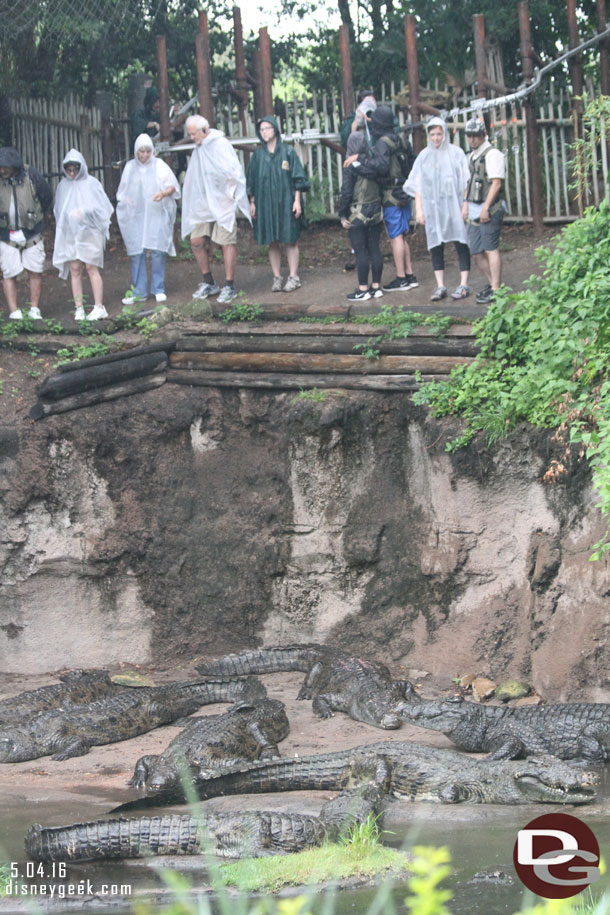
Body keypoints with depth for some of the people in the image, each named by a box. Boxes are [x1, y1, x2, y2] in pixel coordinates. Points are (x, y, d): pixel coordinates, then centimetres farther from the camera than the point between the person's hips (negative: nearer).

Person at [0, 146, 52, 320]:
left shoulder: (31, 176, -8)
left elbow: (47, 198, 8)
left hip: (31, 233, 1)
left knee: (35, 272, 3)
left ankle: (34, 310, 11)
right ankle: (14, 312, -3)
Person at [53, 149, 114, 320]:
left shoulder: (91, 183, -2)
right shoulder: (63, 185, 10)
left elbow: (102, 206, -7)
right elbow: (58, 210, 17)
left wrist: (84, 212, -19)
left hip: (89, 231, -4)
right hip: (69, 233, 4)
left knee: (91, 268, -6)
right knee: (74, 269, 0)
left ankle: (98, 307, -3)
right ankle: (79, 308, 2)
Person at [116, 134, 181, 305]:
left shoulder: (159, 165, 3)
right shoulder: (130, 167, 12)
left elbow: (173, 186, 1)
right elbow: (123, 191, 19)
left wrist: (164, 193, -19)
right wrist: (125, 200, -2)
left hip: (156, 214, -2)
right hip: (135, 216, 2)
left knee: (157, 251, -6)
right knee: (136, 252, -1)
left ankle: (159, 289, 3)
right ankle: (139, 292, 3)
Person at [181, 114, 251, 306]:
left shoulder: (220, 145, -11)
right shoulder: (198, 149, 13)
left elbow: (234, 172, -13)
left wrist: (230, 196, -11)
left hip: (222, 202, -8)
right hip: (203, 204, 8)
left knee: (226, 243, -6)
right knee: (197, 241, 2)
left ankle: (229, 286, 0)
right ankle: (208, 284, 15)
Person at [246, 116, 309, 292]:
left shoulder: (288, 152, -1)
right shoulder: (258, 155, 8)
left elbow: (297, 178, -1)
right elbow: (252, 181, 11)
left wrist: (297, 200, -7)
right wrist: (252, 203, 7)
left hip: (285, 202, -3)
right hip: (265, 203, 3)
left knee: (290, 240, -1)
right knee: (272, 242, 4)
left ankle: (293, 277, 3)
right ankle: (277, 277, 9)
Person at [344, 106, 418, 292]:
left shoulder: (383, 143, -15)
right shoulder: (401, 142, 11)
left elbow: (381, 165, -30)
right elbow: (412, 163, 21)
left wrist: (360, 158, -26)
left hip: (391, 197, -8)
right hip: (404, 196, 8)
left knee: (396, 237, -5)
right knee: (402, 236, 15)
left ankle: (401, 279, -4)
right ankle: (410, 275, 18)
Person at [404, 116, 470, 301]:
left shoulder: (456, 153, 2)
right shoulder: (424, 156, 8)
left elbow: (465, 182, 1)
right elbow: (417, 185, 9)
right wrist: (419, 209, 2)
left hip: (454, 205, -2)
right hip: (432, 207, 2)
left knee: (461, 243, -3)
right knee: (436, 246, 1)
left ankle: (464, 285, 0)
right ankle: (440, 286, 4)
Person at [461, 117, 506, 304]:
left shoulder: (492, 154, -10)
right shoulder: (472, 156, 19)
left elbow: (496, 182, -17)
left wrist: (486, 207, -20)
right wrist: (466, 204, 20)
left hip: (489, 210, -9)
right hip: (474, 211, 9)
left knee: (490, 248, -8)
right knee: (476, 252, 8)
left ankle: (495, 290, -6)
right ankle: (492, 283, 21)